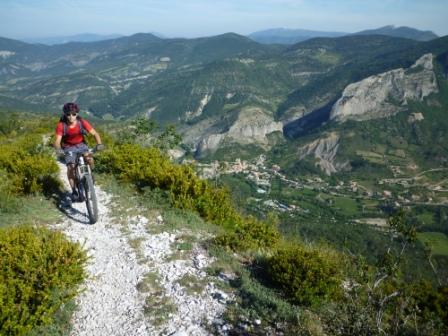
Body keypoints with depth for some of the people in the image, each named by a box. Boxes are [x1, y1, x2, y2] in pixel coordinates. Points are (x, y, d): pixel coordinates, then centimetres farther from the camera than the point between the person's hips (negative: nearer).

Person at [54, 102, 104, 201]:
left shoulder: (82, 122, -20)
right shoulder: (61, 125, -22)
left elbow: (95, 133, -20)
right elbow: (57, 141, -25)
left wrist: (99, 144, -39)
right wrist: (58, 149, -47)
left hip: (81, 145, 1)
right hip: (68, 147, -1)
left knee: (89, 159, -27)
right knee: (70, 167, -18)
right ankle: (74, 191, -2)